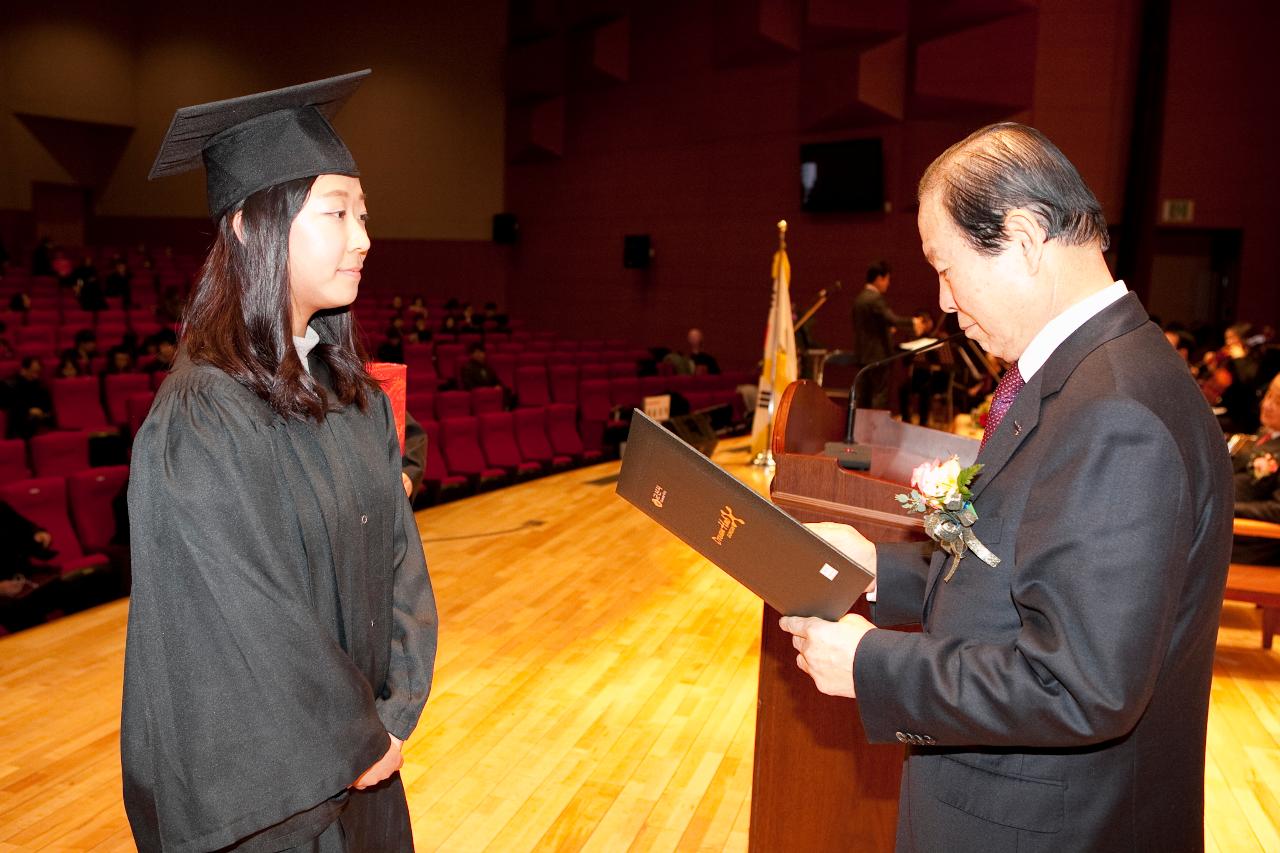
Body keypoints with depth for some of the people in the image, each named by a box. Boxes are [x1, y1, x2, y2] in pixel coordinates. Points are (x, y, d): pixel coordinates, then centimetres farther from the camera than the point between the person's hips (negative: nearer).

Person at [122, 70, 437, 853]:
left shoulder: (352, 393, -1)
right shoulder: (200, 423, -23)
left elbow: (396, 552, 1)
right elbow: (247, 628, -22)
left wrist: (394, 711, -6)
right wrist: (358, 743, -11)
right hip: (264, 779, -6)